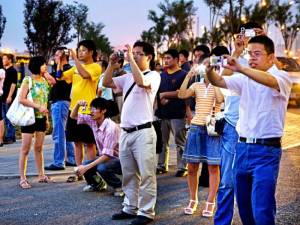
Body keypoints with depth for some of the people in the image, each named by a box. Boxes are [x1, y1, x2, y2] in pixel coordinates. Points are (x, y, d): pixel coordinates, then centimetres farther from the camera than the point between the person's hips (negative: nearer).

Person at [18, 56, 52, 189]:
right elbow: (21, 99, -16)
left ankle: (41, 175, 18)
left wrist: (46, 117, 13)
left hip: (41, 118, 6)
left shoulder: (44, 81, 10)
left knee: (39, 148, 12)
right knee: (25, 149, -2)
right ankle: (22, 178, 1)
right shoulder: (28, 80, -9)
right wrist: (38, 107, -22)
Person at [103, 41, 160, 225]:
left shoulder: (153, 75, -4)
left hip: (143, 132, -7)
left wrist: (130, 58, -20)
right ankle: (130, 208, 23)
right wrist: (112, 64, 1)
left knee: (146, 175, -3)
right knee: (129, 175, 14)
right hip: (125, 132, 7)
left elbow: (141, 82, -26)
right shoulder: (128, 77, 15)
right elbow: (107, 83, 14)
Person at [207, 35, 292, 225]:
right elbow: (219, 82, 1)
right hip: (242, 147, 6)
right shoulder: (245, 78, 11)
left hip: (266, 151, -6)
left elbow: (271, 81, -29)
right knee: (244, 206, 13)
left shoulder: (282, 77, -6)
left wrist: (241, 68, -42)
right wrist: (209, 70, -22)